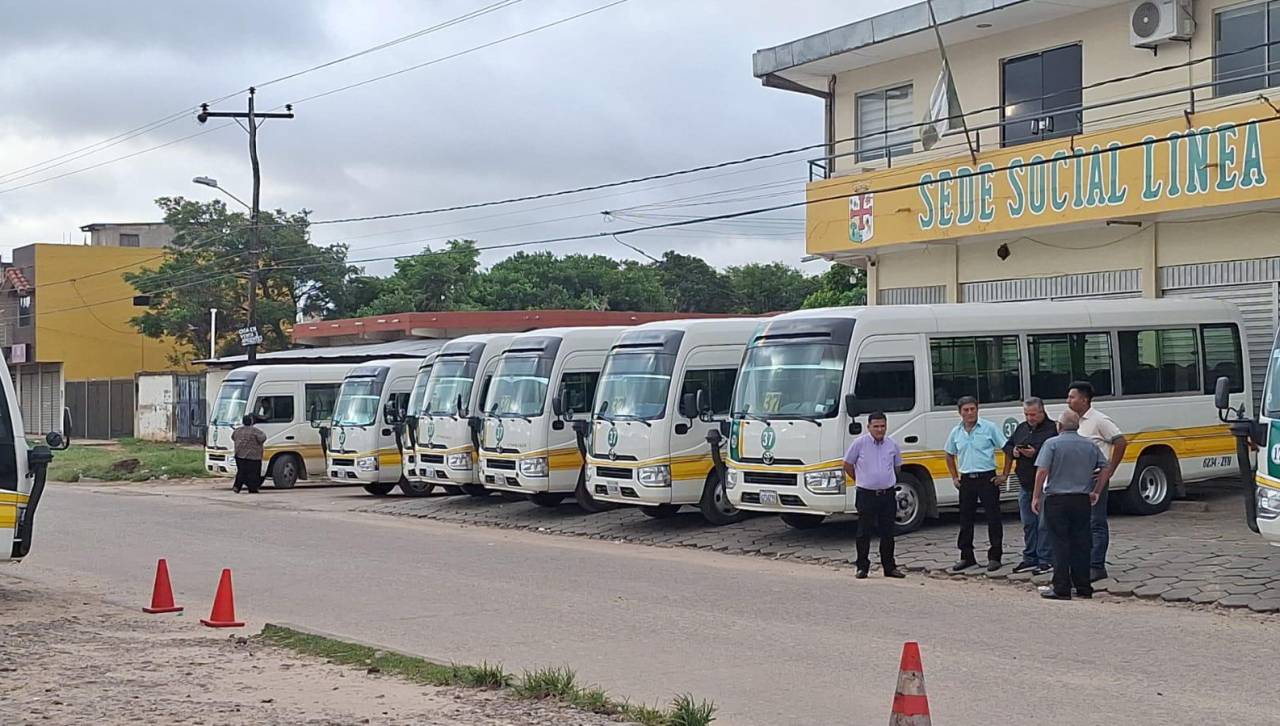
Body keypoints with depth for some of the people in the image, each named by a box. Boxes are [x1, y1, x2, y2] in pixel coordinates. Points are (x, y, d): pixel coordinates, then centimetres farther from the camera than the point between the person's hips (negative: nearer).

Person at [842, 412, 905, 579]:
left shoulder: (893, 445, 6)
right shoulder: (859, 443, -6)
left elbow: (897, 467, 22)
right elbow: (848, 465, 4)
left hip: (888, 494, 3)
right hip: (866, 495, -3)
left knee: (887, 533, 8)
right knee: (864, 533, 1)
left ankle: (889, 567, 17)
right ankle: (862, 567, 9)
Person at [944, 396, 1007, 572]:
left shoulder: (989, 428, -5)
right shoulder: (956, 432, 8)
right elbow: (950, 456, 22)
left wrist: (1004, 475, -4)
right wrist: (954, 477, 14)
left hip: (987, 478, -4)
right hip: (966, 480, 4)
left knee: (993, 518, -2)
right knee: (965, 520, 8)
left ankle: (995, 556, 5)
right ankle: (967, 557, 17)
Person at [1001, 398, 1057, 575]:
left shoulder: (1053, 428, -5)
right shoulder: (1021, 428, 16)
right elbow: (1007, 446, 22)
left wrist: (1036, 453, -20)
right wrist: (1014, 451, 0)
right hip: (1025, 485, 7)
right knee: (1028, 523, 11)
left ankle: (1046, 560, 1)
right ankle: (1030, 558, 19)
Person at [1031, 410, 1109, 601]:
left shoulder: (1052, 444, -7)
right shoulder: (1090, 445, 8)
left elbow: (1042, 471, -15)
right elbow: (1105, 467, 9)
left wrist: (1036, 497, -8)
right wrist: (1096, 492, 18)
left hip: (1057, 500, -4)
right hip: (1082, 500, 4)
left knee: (1060, 544, -1)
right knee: (1081, 544, 10)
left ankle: (1061, 589, -2)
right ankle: (1084, 587, 14)